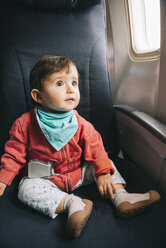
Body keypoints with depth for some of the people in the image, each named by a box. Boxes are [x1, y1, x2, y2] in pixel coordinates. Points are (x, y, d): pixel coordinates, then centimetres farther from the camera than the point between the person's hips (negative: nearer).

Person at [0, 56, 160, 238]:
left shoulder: (80, 124, -10)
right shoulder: (25, 124, -15)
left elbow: (95, 149, -7)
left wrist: (103, 173, -20)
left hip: (79, 173, 2)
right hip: (46, 179, -2)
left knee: (107, 163, -8)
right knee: (26, 189, -29)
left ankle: (121, 198, -16)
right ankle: (72, 204, -34)